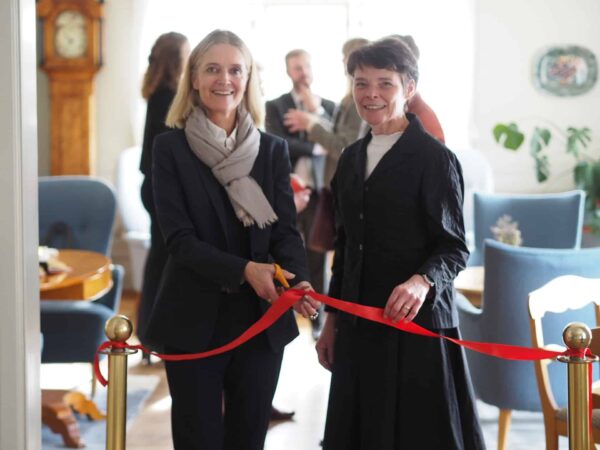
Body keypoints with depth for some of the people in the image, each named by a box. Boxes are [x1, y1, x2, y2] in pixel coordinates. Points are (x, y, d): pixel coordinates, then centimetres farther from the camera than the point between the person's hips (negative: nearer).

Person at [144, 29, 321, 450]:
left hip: (262, 318, 3)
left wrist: (299, 280, -21)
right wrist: (244, 270, -25)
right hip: (195, 320, -3)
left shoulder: (273, 150, 5)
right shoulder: (170, 148, -4)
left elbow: (286, 229, 0)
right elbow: (179, 238, -11)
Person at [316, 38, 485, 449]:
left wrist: (422, 281, -30)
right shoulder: (352, 158, 12)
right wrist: (332, 319, 18)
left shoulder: (433, 157, -8)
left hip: (414, 322, -6)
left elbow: (454, 248, -10)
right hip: (358, 324, 6)